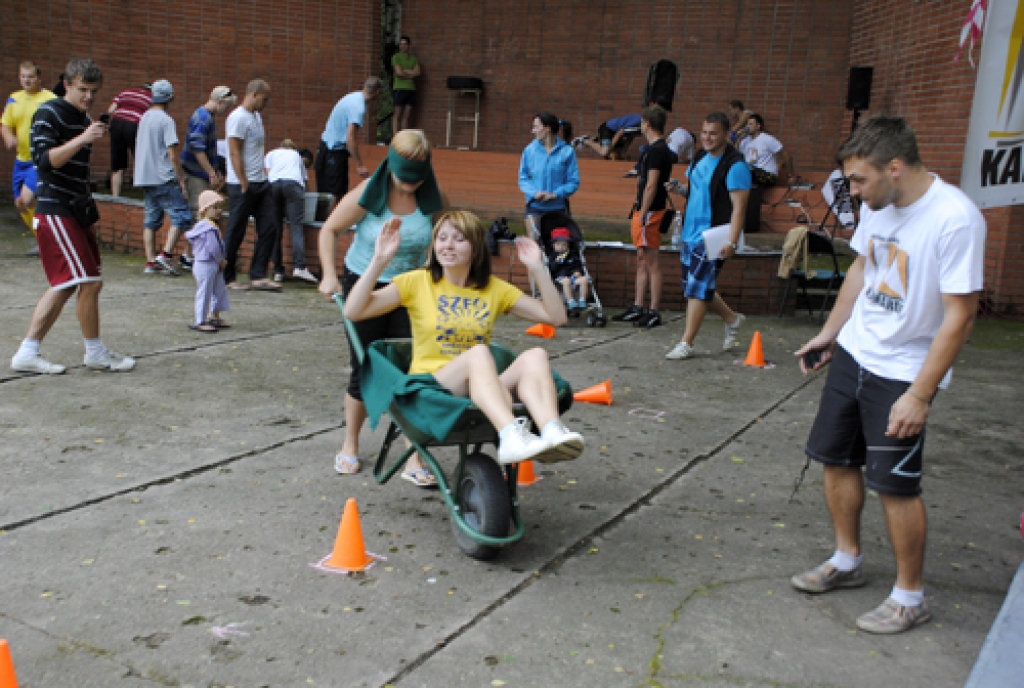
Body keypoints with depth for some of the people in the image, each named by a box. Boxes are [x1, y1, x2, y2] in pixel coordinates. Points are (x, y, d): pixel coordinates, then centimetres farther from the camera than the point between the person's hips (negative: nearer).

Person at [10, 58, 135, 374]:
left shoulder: (84, 120, 17)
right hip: (56, 210, -9)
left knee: (65, 286, 10)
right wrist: (83, 139, -30)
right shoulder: (48, 113, -8)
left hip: (76, 211, 9)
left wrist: (89, 214, 25)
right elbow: (44, 160, -21)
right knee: (90, 282, -10)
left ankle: (27, 353, 16)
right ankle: (95, 353, 5)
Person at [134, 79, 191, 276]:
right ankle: (166, 254, -17)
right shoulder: (166, 121, -11)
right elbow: (172, 155, -15)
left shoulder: (145, 118, 15)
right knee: (182, 216, -6)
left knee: (151, 220, 10)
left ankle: (151, 261, 10)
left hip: (145, 177, 9)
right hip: (163, 179, -9)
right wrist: (182, 182, -11)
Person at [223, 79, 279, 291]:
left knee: (268, 228, 3)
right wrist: (244, 185, -18)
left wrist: (264, 175, 14)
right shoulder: (238, 117, -11)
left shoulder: (256, 116, 17)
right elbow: (235, 153, -16)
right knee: (235, 233, 0)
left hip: (261, 183, 9)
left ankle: (258, 276, 7)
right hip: (242, 185, -9)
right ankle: (227, 278, 11)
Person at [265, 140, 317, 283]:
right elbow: (305, 178, 26)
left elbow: (268, 173, 17)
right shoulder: (298, 156, 36)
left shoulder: (271, 154, 33)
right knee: (296, 226, -10)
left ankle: (278, 271, -3)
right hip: (294, 184, -1)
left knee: (276, 228, 3)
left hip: (274, 184, 1)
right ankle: (300, 267, -26)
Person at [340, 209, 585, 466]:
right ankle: (511, 436, -55)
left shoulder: (494, 289, 15)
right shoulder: (417, 282, 7)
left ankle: (552, 432, -49)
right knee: (478, 353, -34)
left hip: (485, 391, 3)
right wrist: (380, 260, -12)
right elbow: (353, 312, -5)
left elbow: (556, 317, 8)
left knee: (535, 356, -25)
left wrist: (537, 268, -1)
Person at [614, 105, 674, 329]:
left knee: (652, 263, -6)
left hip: (650, 212, -10)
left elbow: (651, 185, -20)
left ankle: (654, 313, -3)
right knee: (642, 262, 14)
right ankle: (637, 308, 21)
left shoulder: (655, 150, -15)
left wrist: (642, 215, -20)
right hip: (645, 212, 10)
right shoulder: (662, 149, 17)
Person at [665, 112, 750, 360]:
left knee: (698, 288, -7)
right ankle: (732, 319, 35)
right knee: (693, 287, 15)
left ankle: (686, 343, 1)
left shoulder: (735, 165, -13)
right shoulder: (699, 158, 12)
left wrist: (732, 242, -26)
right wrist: (680, 188, 2)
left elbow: (739, 206, -18)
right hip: (690, 234, 9)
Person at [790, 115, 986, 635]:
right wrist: (829, 333, 17)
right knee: (837, 458, 14)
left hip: (903, 372, -7)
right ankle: (846, 561, 35)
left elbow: (960, 316, -21)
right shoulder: (876, 204, 0)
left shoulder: (955, 218, -23)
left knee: (895, 484, -1)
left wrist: (919, 395, -22)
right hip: (853, 354, 7)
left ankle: (909, 597, 19)